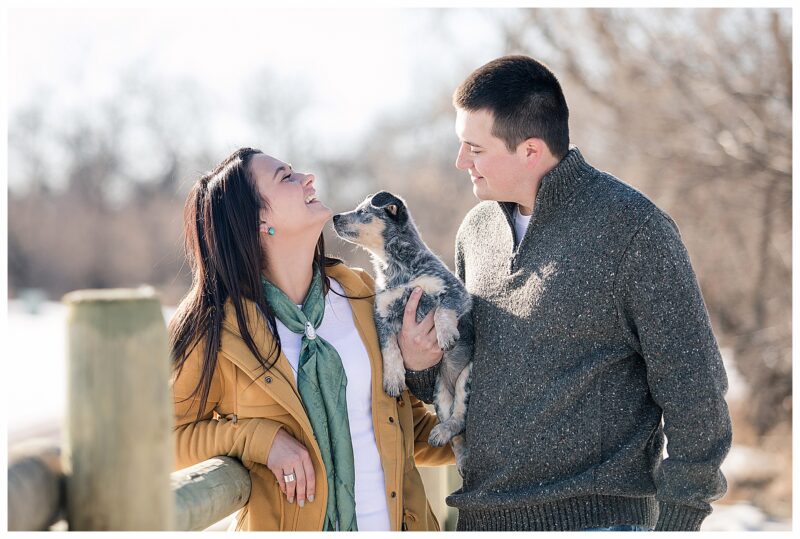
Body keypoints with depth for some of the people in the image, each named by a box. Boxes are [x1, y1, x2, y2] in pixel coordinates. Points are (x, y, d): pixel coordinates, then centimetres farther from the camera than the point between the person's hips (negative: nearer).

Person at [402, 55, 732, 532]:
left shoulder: (632, 227, -10)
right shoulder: (476, 229, 9)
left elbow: (693, 388, -10)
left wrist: (677, 521, -10)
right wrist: (423, 365, -1)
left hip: (595, 515, -6)